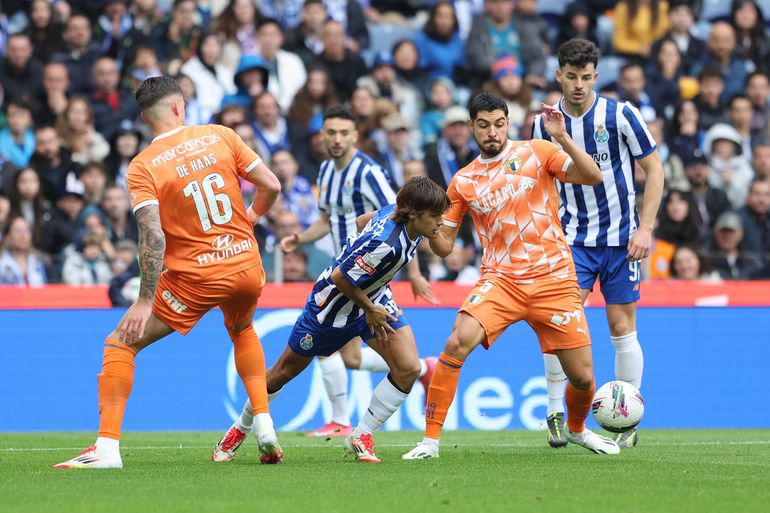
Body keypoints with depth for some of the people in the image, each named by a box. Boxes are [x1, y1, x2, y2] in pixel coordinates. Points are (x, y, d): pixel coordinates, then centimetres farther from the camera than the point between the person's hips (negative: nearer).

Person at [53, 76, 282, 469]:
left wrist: (145, 301, -17)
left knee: (120, 344, 6)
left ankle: (107, 447, -5)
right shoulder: (220, 136, 1)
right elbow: (271, 186, 3)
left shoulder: (142, 167, -8)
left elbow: (153, 236, -18)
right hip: (247, 265, 4)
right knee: (242, 330, 36)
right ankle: (265, 427, 24)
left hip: (195, 276, -4)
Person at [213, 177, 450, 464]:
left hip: (373, 298, 7)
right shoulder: (384, 244, -40)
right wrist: (369, 309, -17)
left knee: (408, 368, -13)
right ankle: (239, 431, 35)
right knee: (285, 371, 12)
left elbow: (364, 219, 4)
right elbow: (340, 278, -29)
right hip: (334, 304, -7)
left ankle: (360, 438, 2)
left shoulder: (397, 211, -16)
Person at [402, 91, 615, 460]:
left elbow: (592, 177, -9)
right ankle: (430, 439, -18)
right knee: (458, 342, -27)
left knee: (582, 378, -1)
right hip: (500, 278, 0)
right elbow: (443, 246, 11)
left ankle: (577, 429, 34)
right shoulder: (463, 181, 8)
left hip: (554, 281, 0)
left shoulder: (536, 152, 3)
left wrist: (562, 138, -21)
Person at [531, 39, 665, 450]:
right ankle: (555, 412, -7)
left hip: (621, 238, -1)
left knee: (622, 328, 2)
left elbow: (654, 170, -2)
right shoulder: (544, 123, 0)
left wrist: (645, 228, -9)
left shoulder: (620, 115, -8)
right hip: (572, 239, 1)